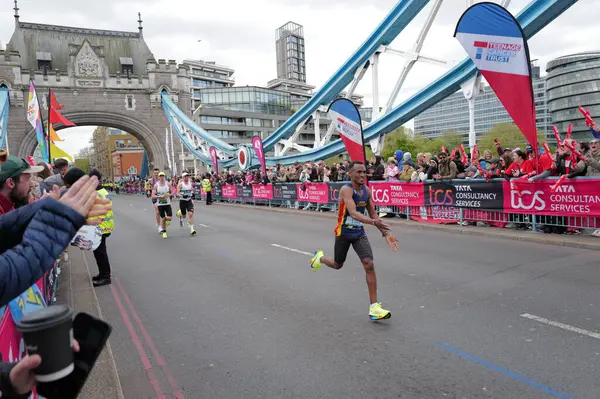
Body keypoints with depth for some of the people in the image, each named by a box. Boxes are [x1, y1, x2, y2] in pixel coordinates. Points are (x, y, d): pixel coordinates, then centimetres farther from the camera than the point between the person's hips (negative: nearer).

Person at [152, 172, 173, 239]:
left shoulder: (168, 184, -1)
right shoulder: (156, 185, -5)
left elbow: (172, 193, 5)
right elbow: (153, 196, -9)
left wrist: (169, 195, -16)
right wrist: (160, 196, -23)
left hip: (167, 204, 1)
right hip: (160, 204, -1)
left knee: (169, 218, -9)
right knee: (162, 218, 2)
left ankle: (166, 220, 28)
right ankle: (164, 232, 20)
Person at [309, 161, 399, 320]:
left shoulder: (367, 191, -1)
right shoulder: (346, 189, -23)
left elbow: (373, 214, 6)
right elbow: (353, 213, -37)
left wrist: (386, 233, -3)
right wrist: (373, 222, -51)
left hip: (359, 233, 5)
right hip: (343, 233, -4)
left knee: (369, 265, -12)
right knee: (337, 265, 16)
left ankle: (374, 307, -6)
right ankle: (320, 257, 52)